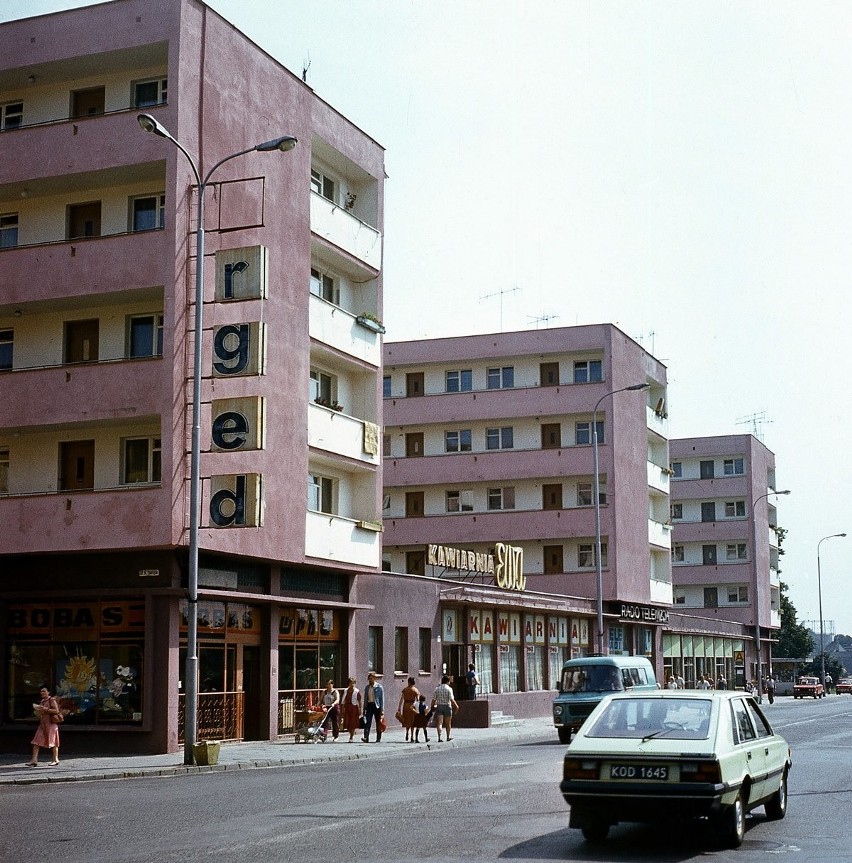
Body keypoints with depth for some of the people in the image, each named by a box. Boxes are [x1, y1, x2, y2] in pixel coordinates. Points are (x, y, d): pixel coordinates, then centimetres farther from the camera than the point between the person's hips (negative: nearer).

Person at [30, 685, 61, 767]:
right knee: (36, 742, -3)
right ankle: (34, 760, -4)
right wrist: (38, 710, 7)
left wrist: (46, 709, -21)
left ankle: (56, 760, 9)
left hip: (50, 723, -8)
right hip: (42, 724, 8)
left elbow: (56, 711, -17)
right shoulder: (42, 702, 16)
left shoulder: (52, 700, -7)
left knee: (52, 742, -1)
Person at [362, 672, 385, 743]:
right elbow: (365, 699, 15)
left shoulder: (379, 687, -3)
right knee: (367, 722, -9)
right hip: (369, 705, 3)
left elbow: (382, 699, -5)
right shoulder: (367, 687, 10)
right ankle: (366, 738, -16)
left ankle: (378, 738, 14)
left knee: (378, 723, 5)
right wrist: (364, 708, 10)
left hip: (377, 706, -3)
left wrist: (382, 709, -10)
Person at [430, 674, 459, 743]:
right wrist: (456, 706, -7)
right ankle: (448, 737, 26)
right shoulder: (449, 688, -6)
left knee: (439, 723, -3)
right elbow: (451, 699, -14)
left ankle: (439, 737, -18)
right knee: (448, 723, 15)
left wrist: (432, 706, 13)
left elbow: (433, 699, 2)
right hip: (447, 706, -2)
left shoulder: (437, 688, 4)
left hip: (439, 706, 2)